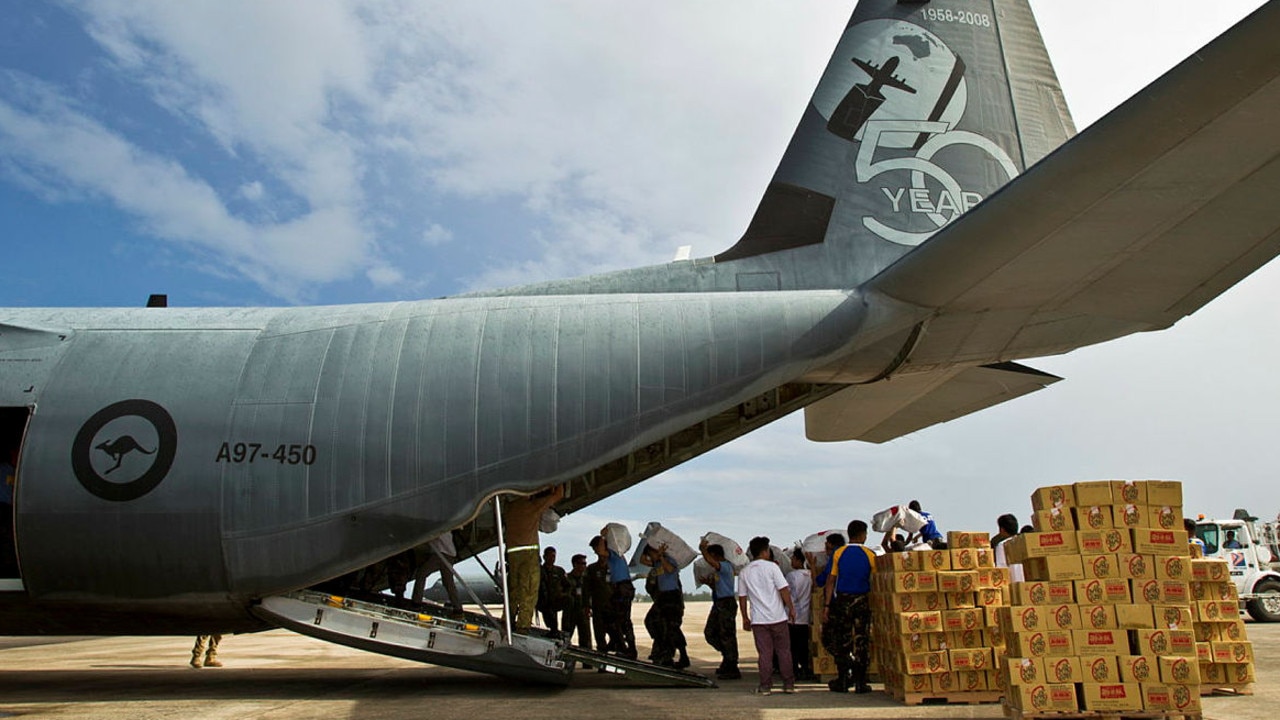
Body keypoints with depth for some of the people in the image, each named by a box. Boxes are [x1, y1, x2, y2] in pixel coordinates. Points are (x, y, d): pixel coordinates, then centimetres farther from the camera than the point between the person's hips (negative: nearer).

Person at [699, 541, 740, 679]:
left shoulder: (726, 566, -13)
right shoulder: (717, 570, 17)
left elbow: (710, 561, -31)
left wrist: (703, 549, -21)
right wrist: (708, 582, 9)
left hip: (726, 604, -10)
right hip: (718, 604, 10)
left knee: (727, 636, -5)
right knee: (709, 632, 12)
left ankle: (732, 670, 3)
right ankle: (728, 657, 23)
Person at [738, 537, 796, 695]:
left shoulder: (744, 572, 6)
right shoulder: (771, 566, -4)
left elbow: (742, 597, 8)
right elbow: (784, 590, -8)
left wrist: (745, 618, 15)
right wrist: (791, 608, 1)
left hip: (758, 619, 2)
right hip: (777, 616, -2)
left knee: (764, 653, 5)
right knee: (784, 651, 9)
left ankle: (765, 686, 4)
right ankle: (789, 684, 13)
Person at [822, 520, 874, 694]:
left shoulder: (839, 553, 0)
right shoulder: (870, 555, -2)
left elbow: (831, 580, -1)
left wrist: (827, 605, 2)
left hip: (842, 600, 1)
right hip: (862, 600, -1)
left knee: (841, 640, 9)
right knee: (862, 640, 5)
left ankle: (843, 680, 8)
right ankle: (860, 682, 6)